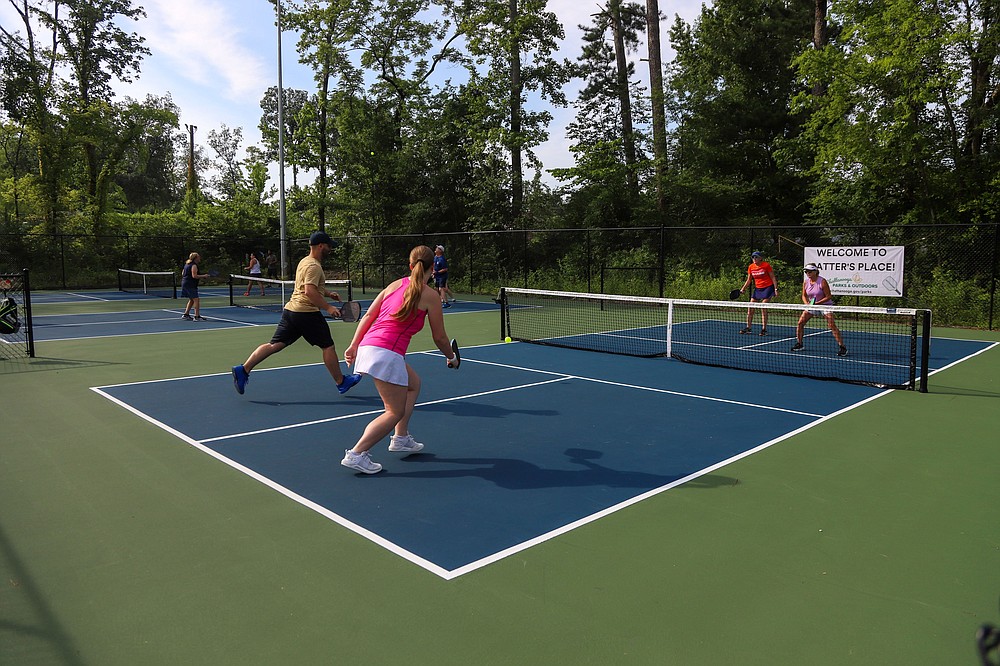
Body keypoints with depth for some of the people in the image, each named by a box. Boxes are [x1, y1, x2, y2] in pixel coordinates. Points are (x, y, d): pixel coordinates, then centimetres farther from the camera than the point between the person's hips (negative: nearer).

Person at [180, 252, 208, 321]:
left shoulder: (186, 264, 16)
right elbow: (194, 276, -21)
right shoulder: (194, 265, -13)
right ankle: (197, 317, -11)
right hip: (191, 285, -10)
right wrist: (203, 276, -13)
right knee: (196, 300, -9)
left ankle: (186, 314, 21)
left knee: (191, 300, 19)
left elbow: (182, 273, 23)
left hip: (184, 283, 10)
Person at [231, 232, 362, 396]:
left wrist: (328, 294, 23)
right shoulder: (314, 266, -13)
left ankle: (244, 369, -4)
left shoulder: (304, 261, 19)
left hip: (290, 309, 9)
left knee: (275, 344, 4)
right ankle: (341, 382, 15)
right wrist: (328, 307, -20)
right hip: (307, 313, -9)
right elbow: (310, 292, -24)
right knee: (328, 346, 4)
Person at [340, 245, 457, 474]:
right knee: (395, 412, 4)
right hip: (387, 353, -8)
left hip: (367, 345, 8)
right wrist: (450, 357, 23)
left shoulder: (395, 284, 16)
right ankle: (356, 454, -2)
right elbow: (439, 337, 5)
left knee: (414, 383, 27)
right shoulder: (430, 295, 0)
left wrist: (354, 345, 13)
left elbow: (368, 315, 11)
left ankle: (400, 438, 29)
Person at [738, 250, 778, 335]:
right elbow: (748, 280, 12)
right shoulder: (751, 267, 2)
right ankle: (748, 327, 12)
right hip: (757, 289, 5)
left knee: (764, 309, -9)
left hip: (767, 288, -5)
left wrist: (776, 289, -12)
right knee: (750, 308, 1)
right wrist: (743, 289, 0)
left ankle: (764, 329, -1)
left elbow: (773, 278, -6)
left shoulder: (766, 265, -10)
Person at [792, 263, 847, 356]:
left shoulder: (822, 282, -19)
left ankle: (843, 348, -13)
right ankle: (799, 344, 13)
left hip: (825, 305, -6)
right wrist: (807, 303, -13)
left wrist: (816, 303, -25)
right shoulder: (805, 282, -3)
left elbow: (828, 296, -17)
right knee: (800, 322, -2)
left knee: (832, 325, -17)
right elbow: (804, 295, 8)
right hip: (811, 305, 6)